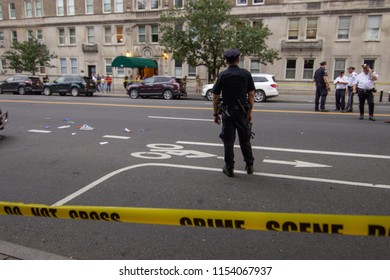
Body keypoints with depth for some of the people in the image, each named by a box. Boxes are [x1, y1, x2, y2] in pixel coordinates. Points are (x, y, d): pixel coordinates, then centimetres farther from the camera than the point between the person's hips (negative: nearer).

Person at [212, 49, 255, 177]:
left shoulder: (222, 75, -4)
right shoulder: (246, 74, 0)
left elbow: (215, 97, -5)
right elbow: (251, 95, 0)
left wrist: (215, 114, 4)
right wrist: (250, 112, 8)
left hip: (228, 112, -2)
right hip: (243, 112, 2)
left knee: (228, 141, 7)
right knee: (245, 140, 15)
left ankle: (229, 168, 11)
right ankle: (249, 165, 25)